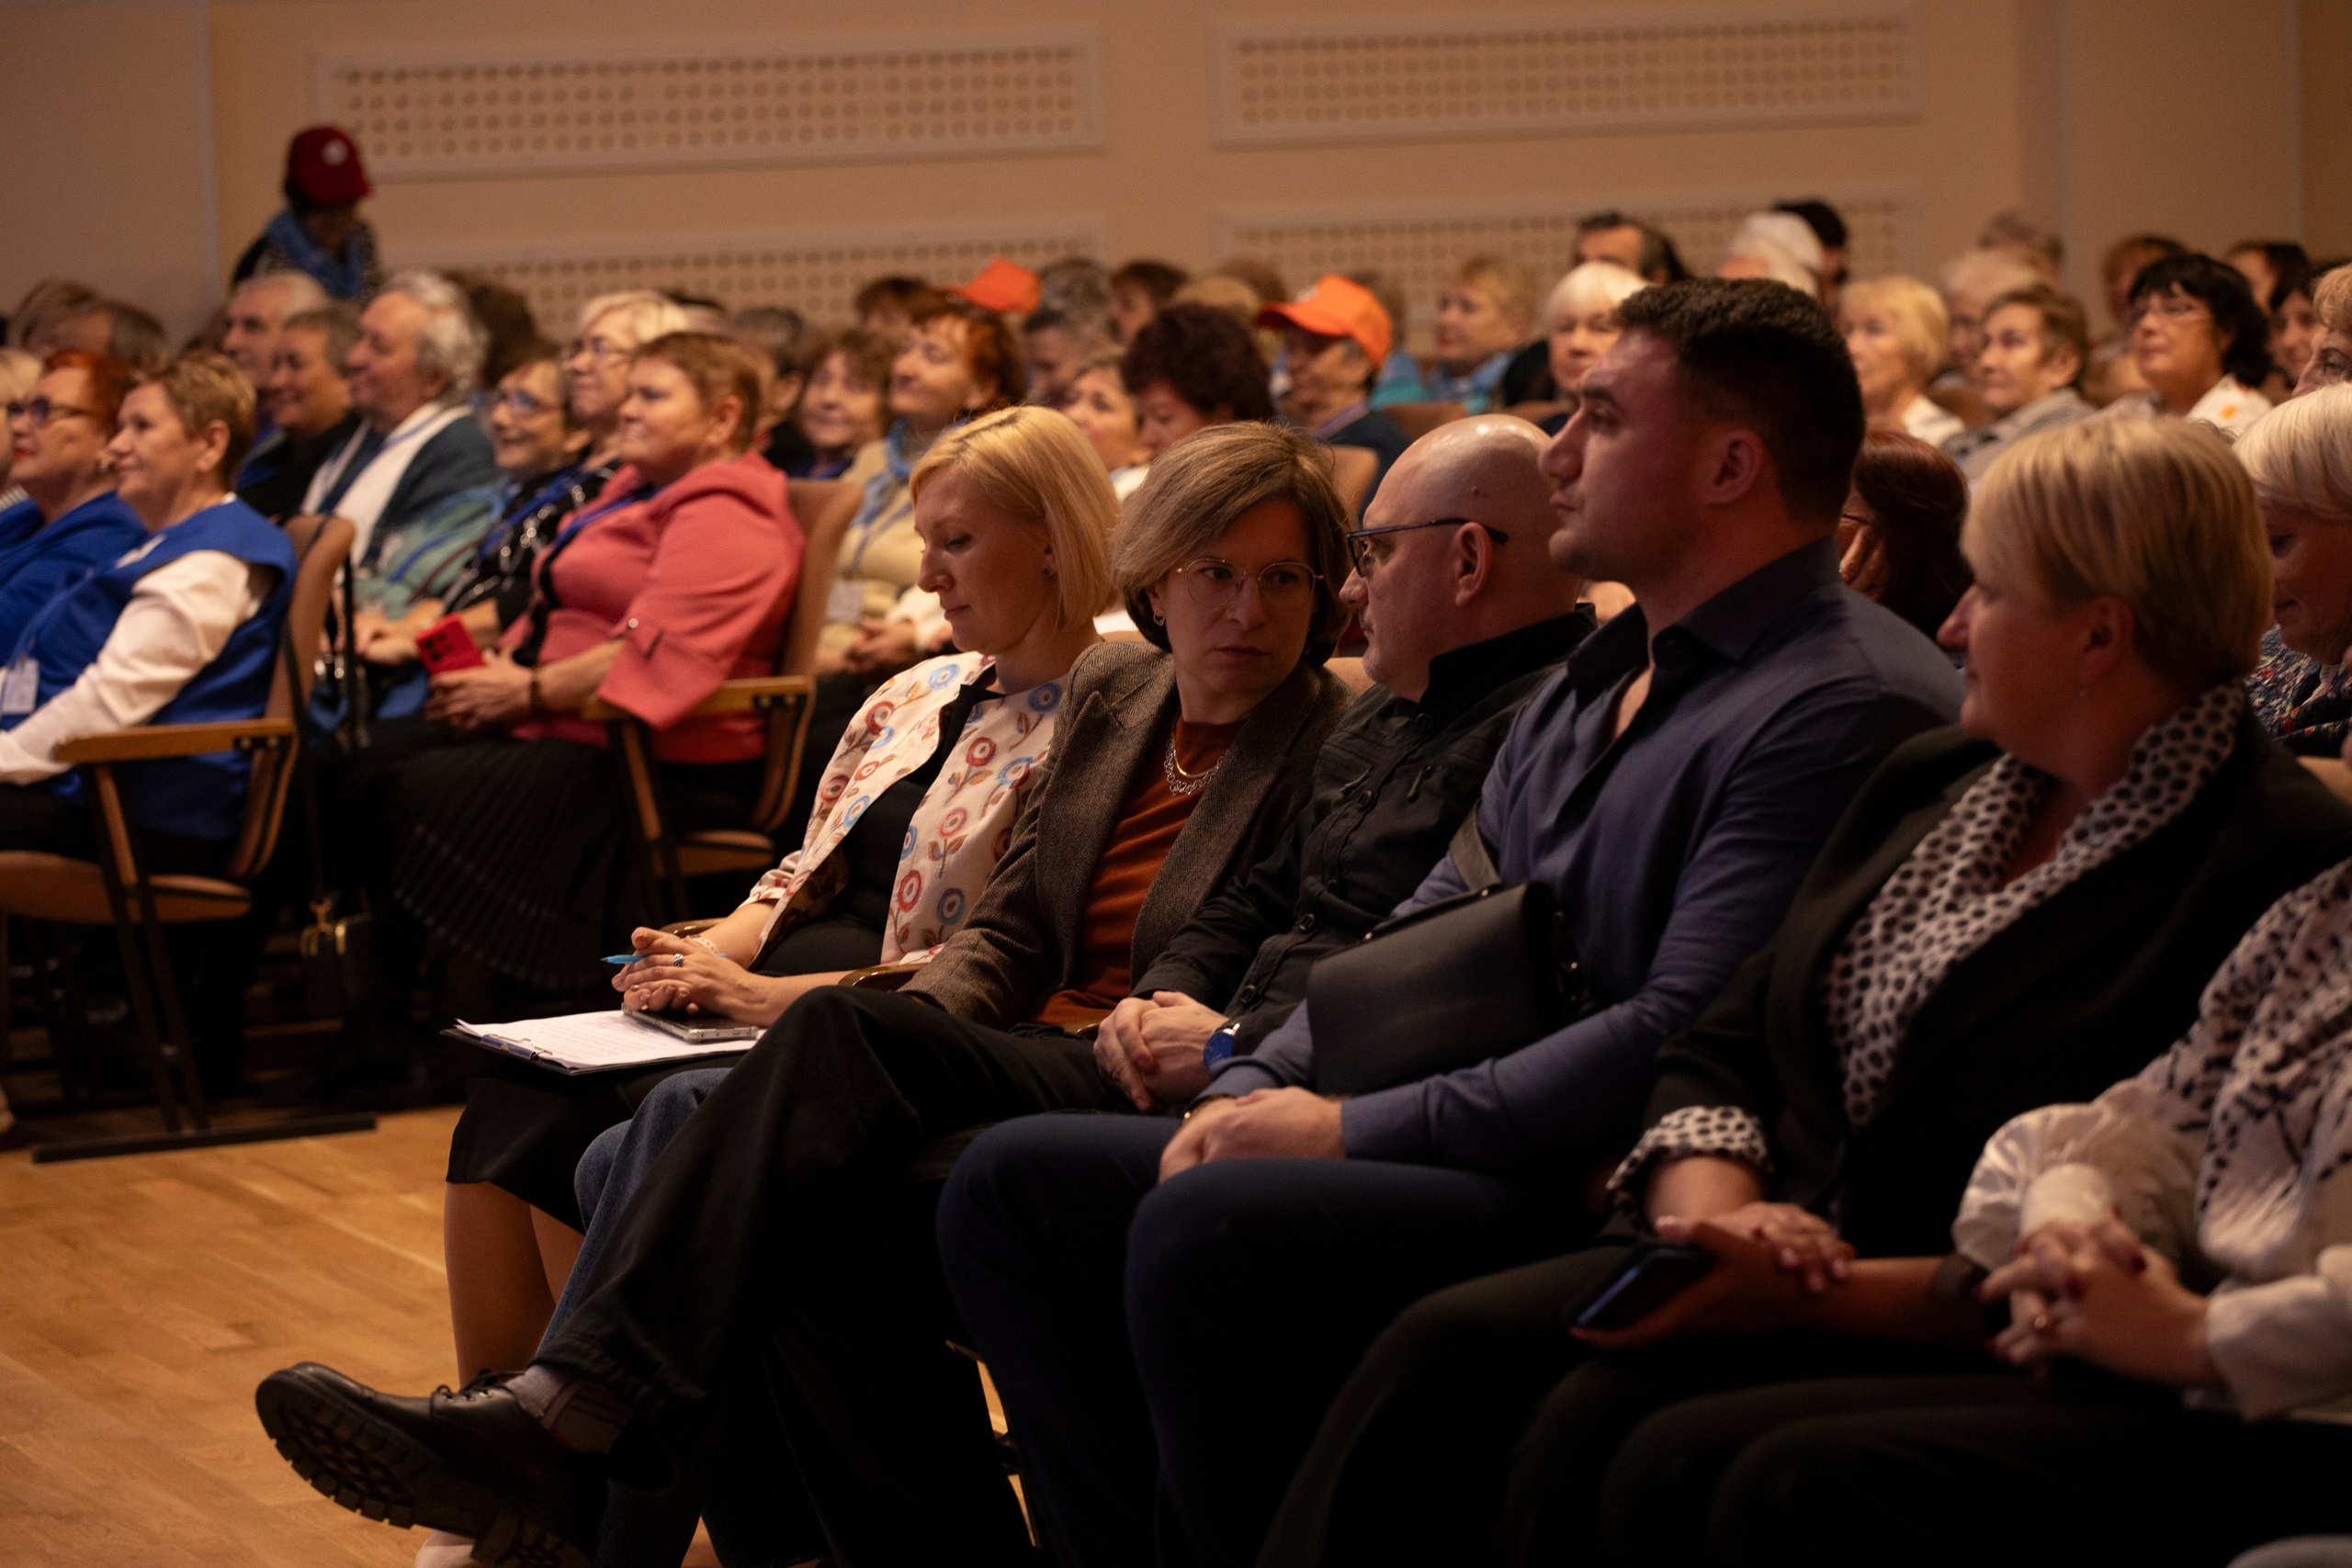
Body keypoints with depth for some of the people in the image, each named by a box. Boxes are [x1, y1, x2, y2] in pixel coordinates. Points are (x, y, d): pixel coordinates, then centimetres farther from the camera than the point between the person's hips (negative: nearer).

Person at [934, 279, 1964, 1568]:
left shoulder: (1844, 708, -14)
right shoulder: (1595, 679, 19)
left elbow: (1684, 1034, -22)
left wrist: (1354, 1131, -18)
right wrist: (1254, 1091, 3)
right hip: (1468, 1160, 10)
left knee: (1206, 1231, -32)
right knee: (1014, 1183, 4)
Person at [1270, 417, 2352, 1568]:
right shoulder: (1933, 781, 17)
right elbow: (1721, 1049, 18)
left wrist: (1816, 1295, -20)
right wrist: (1711, 1212, -5)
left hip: (1969, 1345, -7)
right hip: (1767, 1277, 8)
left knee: (1601, 1425, -30)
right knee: (1440, 1355, -18)